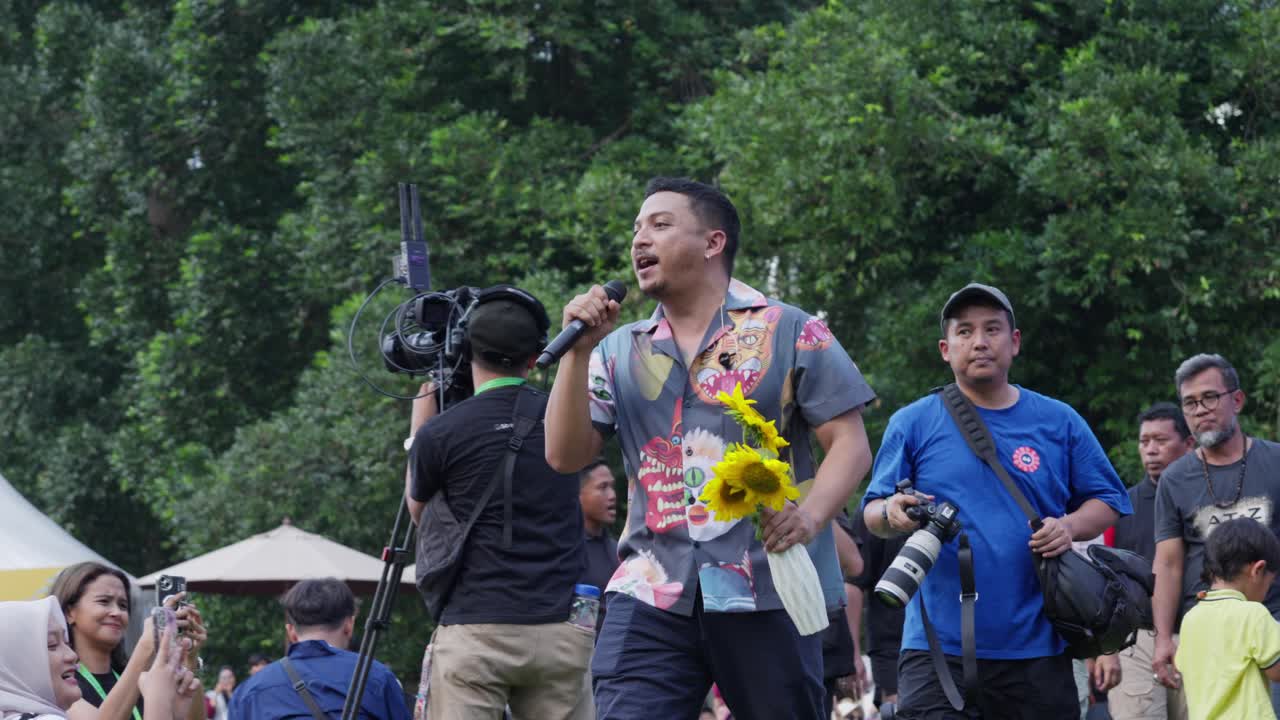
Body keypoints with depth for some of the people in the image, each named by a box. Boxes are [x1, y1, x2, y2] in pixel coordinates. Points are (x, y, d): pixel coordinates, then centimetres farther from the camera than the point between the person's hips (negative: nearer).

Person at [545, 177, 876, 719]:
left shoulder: (790, 332, 4)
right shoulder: (620, 350, 15)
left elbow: (850, 444, 0)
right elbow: (565, 455, 9)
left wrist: (810, 515, -20)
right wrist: (578, 351, -1)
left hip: (768, 590, -2)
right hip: (651, 592, 3)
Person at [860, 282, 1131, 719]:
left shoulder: (1059, 422, 10)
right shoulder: (913, 424, 6)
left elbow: (1108, 502, 14)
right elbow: (871, 513, 7)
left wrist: (1071, 527, -8)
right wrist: (891, 514, -17)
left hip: (1036, 647, 2)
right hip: (938, 647, -2)